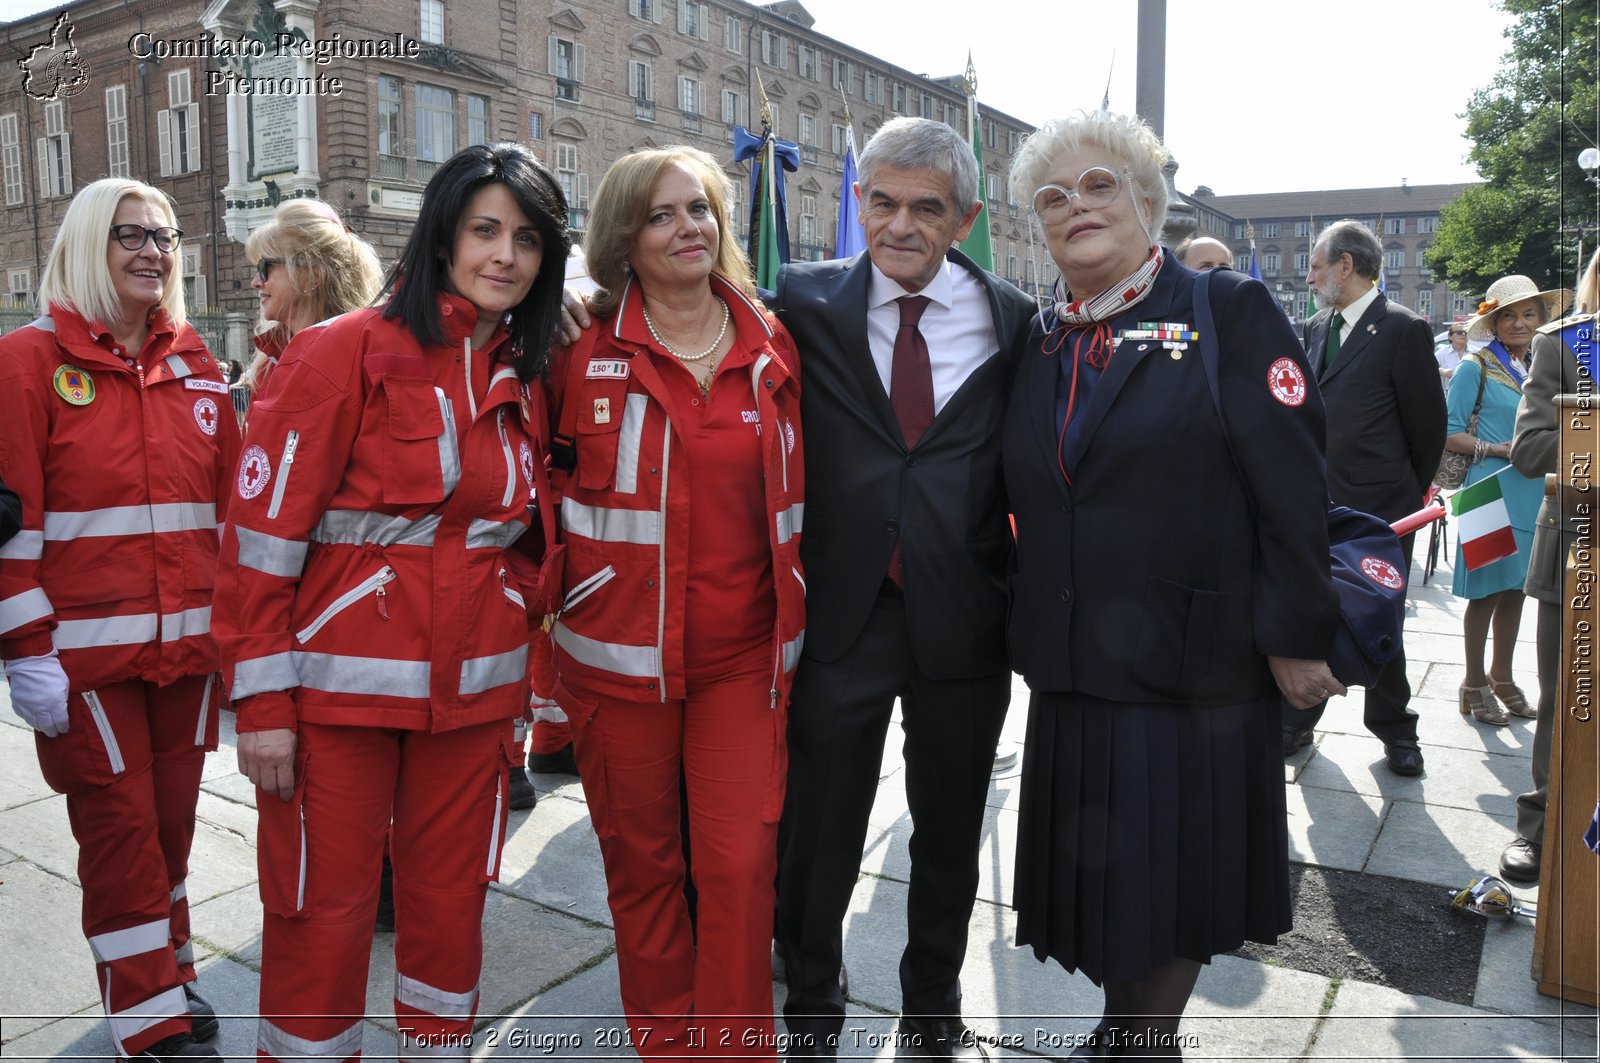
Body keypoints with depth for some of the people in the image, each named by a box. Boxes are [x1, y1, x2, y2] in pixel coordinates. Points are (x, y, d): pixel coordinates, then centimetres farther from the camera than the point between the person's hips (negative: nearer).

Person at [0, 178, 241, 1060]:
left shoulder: (195, 365, 10)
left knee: (172, 821, 13)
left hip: (189, 646, 4)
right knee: (119, 829, 5)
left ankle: (164, 975, 33)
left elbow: (230, 504, 13)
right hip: (87, 652, -4)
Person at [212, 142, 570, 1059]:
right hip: (342, 688, -4)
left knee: (451, 899, 14)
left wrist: (520, 672, 10)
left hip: (473, 692, 5)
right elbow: (264, 526, -9)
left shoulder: (525, 380, 9)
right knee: (324, 911, 7)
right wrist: (261, 697, -11)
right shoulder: (346, 351, -7)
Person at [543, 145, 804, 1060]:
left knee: (740, 863, -1)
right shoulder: (585, 350, -1)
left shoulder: (772, 350, 5)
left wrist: (795, 618, 9)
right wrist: (564, 572, 1)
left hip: (744, 655, 1)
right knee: (641, 865, 11)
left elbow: (796, 495, 11)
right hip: (617, 651, 0)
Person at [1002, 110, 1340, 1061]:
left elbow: (1295, 489, -12)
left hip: (1196, 662, -5)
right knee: (1095, 866, 16)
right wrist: (1034, 622, 8)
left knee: (1174, 867, 9)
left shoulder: (1231, 312, -7)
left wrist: (1295, 639, -14)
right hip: (1073, 663, 5)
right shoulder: (1040, 340, 8)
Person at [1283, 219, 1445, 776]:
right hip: (1316, 505, 5)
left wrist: (1411, 491, 4)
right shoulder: (1314, 328, 10)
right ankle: (1298, 721, 24)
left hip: (1378, 509, -5)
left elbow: (1428, 423, -5)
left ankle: (1394, 728, 26)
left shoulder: (1402, 328, -9)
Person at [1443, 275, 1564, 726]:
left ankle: (1502, 676, 26)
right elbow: (1449, 435, -9)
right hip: (1493, 491, -6)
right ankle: (1474, 684, 13)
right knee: (1487, 590, 0)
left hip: (1534, 492, 6)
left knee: (1515, 587, 13)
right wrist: (1505, 450, -17)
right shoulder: (1475, 368, -6)